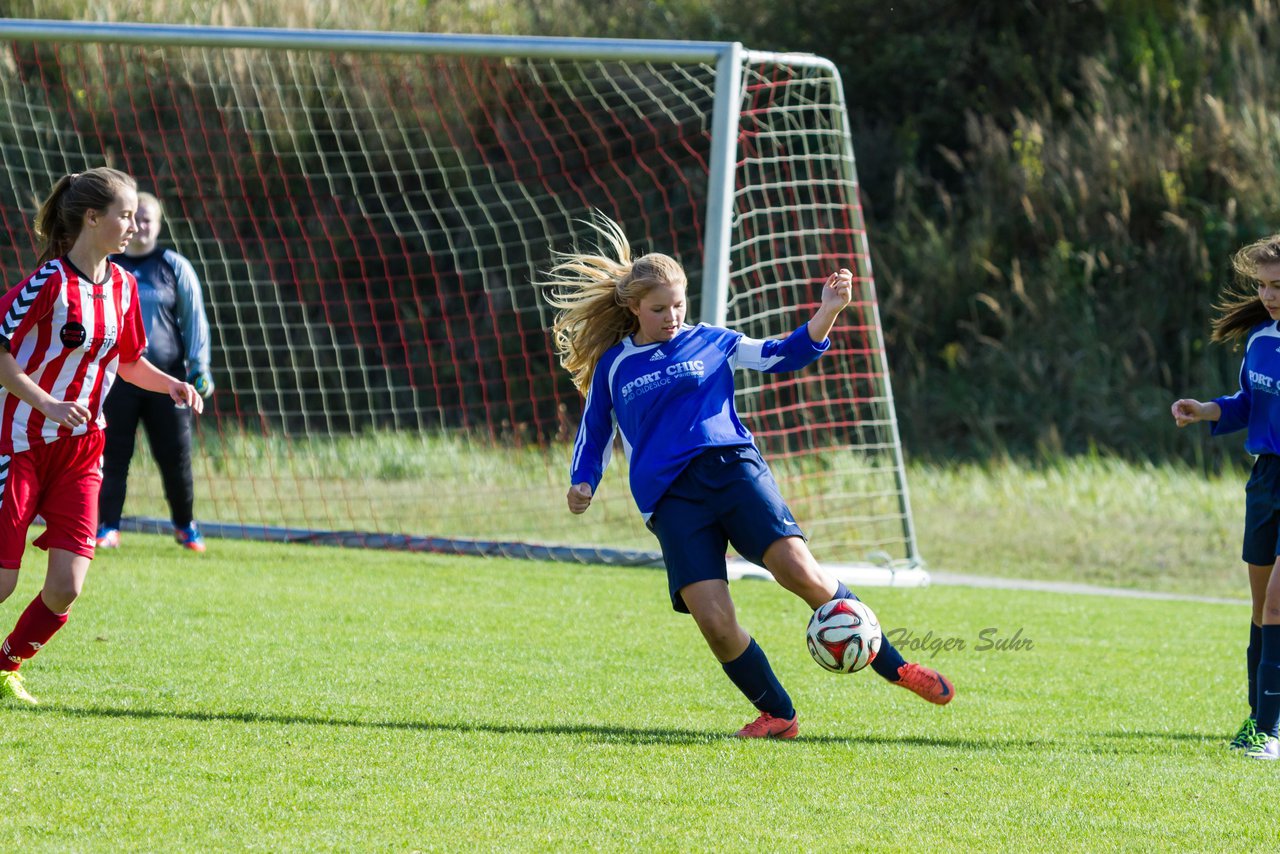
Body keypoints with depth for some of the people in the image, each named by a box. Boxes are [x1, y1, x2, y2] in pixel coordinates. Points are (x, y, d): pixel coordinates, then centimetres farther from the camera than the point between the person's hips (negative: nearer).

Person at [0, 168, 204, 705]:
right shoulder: (50, 283, -15)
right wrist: (48, 405, -25)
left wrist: (171, 385, 3)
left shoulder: (122, 287, 6)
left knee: (65, 588, -5)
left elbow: (128, 360, 21)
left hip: (80, 453, 6)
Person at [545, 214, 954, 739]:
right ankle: (777, 715, 1)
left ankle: (893, 668, -8)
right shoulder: (613, 367, 16)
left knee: (800, 572, -21)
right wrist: (582, 482, 4)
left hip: (732, 467, 0)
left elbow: (783, 355, 17)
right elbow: (594, 434, 23)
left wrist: (828, 311, 3)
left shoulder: (709, 343, 16)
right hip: (670, 497, 0)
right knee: (714, 622, -18)